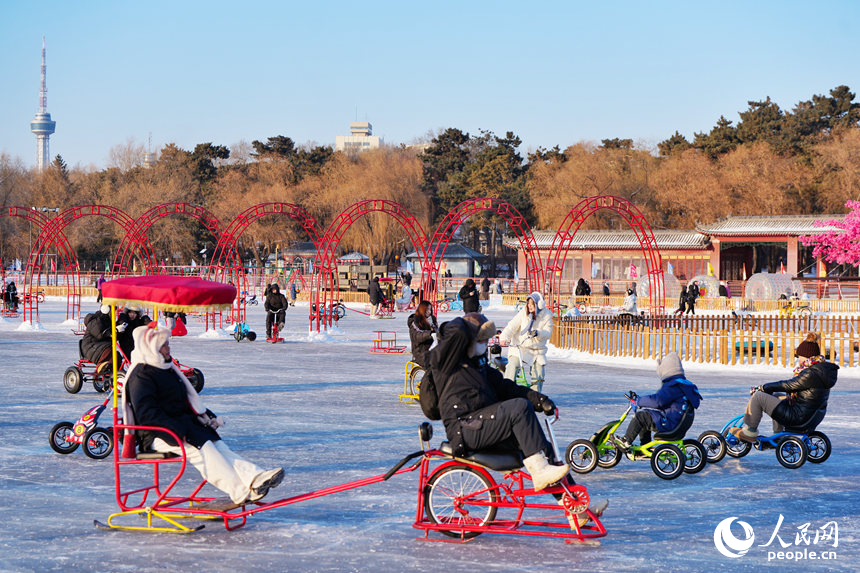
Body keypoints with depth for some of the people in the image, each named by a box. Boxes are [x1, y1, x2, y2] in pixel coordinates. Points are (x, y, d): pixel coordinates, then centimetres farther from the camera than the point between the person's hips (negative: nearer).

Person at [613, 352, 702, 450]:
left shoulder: (673, 386, -18)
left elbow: (658, 400, -27)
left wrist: (639, 401, -13)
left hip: (669, 423, -11)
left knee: (640, 416, -13)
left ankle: (626, 441, -5)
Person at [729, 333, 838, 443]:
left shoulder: (811, 374, -23)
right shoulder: (823, 368, 8)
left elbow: (788, 385, -16)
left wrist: (764, 387, -2)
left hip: (797, 417, -10)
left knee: (757, 397, -7)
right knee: (777, 396, 34)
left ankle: (749, 432, 4)